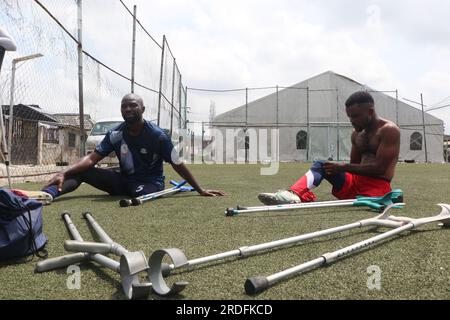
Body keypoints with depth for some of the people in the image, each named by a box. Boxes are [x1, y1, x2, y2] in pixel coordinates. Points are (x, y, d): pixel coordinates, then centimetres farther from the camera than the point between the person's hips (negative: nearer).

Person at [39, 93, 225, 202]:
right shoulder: (115, 134, -4)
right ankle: (48, 193, -32)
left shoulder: (157, 135, -15)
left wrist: (200, 190, -9)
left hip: (151, 183, -4)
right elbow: (92, 158, -11)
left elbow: (178, 165, -10)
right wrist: (64, 173, -28)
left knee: (142, 193, -41)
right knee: (82, 171, -15)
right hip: (125, 181, 4)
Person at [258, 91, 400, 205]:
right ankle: (293, 194, -41)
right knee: (321, 165, -17)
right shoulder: (356, 134, 15)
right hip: (356, 182, 5)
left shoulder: (389, 130, -8)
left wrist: (344, 167, -17)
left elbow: (380, 168, -18)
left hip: (377, 187, -5)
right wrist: (337, 169, 0)